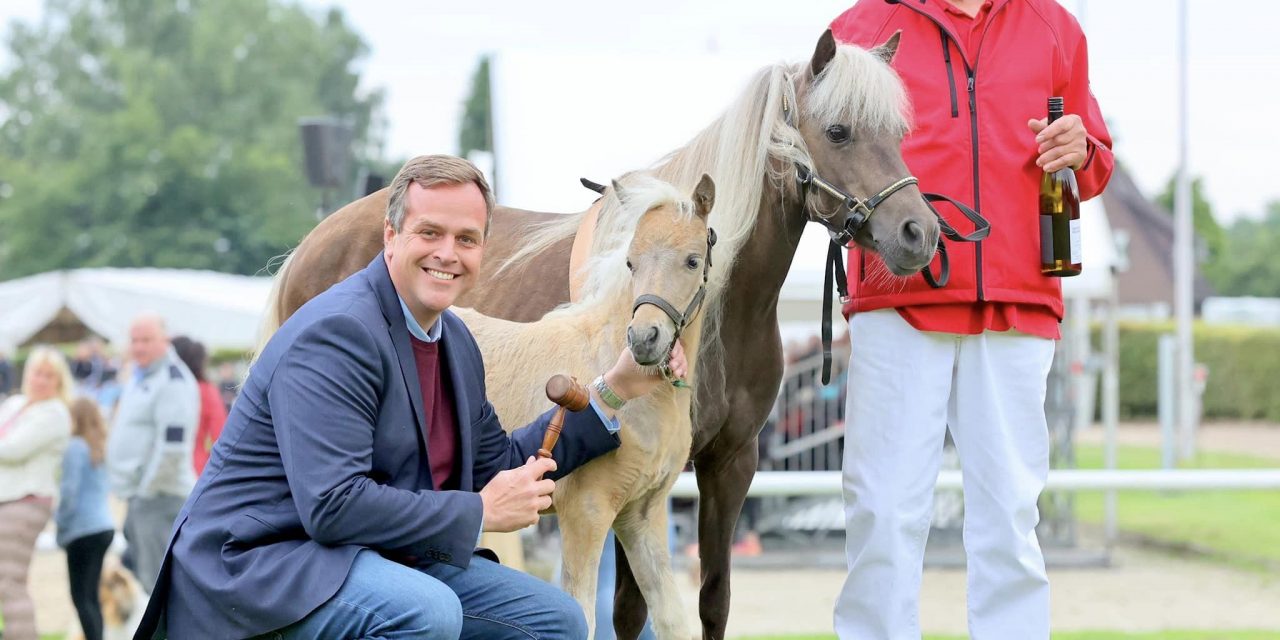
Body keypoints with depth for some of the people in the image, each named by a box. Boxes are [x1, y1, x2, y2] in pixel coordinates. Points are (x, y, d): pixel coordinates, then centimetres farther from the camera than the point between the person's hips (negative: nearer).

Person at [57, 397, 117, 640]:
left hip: (83, 529, -9)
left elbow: (69, 490, -15)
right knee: (91, 596, 13)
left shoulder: (76, 447, -11)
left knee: (81, 597, -8)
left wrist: (61, 525, -3)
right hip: (104, 526, 9)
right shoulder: (99, 447, 13)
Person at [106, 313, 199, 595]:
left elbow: (172, 445, -22)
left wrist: (148, 487, -18)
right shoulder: (139, 376, 17)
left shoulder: (174, 381, -15)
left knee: (159, 579, -10)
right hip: (140, 492, 10)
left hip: (159, 495, -10)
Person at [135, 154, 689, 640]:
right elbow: (332, 506, -29)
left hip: (390, 560, 10)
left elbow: (499, 466, 23)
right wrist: (479, 513, -20)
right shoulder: (335, 333, -20)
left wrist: (617, 389, 16)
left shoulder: (455, 342, 11)